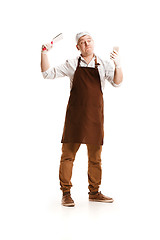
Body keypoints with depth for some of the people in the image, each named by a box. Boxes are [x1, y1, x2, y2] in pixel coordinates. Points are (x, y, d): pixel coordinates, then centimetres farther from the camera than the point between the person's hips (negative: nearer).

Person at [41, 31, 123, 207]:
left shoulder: (103, 65, 10)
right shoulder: (72, 65, 8)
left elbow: (116, 82, -3)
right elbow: (48, 73, 9)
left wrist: (118, 65, -20)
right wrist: (44, 53, -3)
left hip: (95, 116, 1)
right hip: (75, 114, -1)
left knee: (95, 156, 7)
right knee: (68, 153, -4)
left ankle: (94, 192, 20)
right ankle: (66, 193, 6)